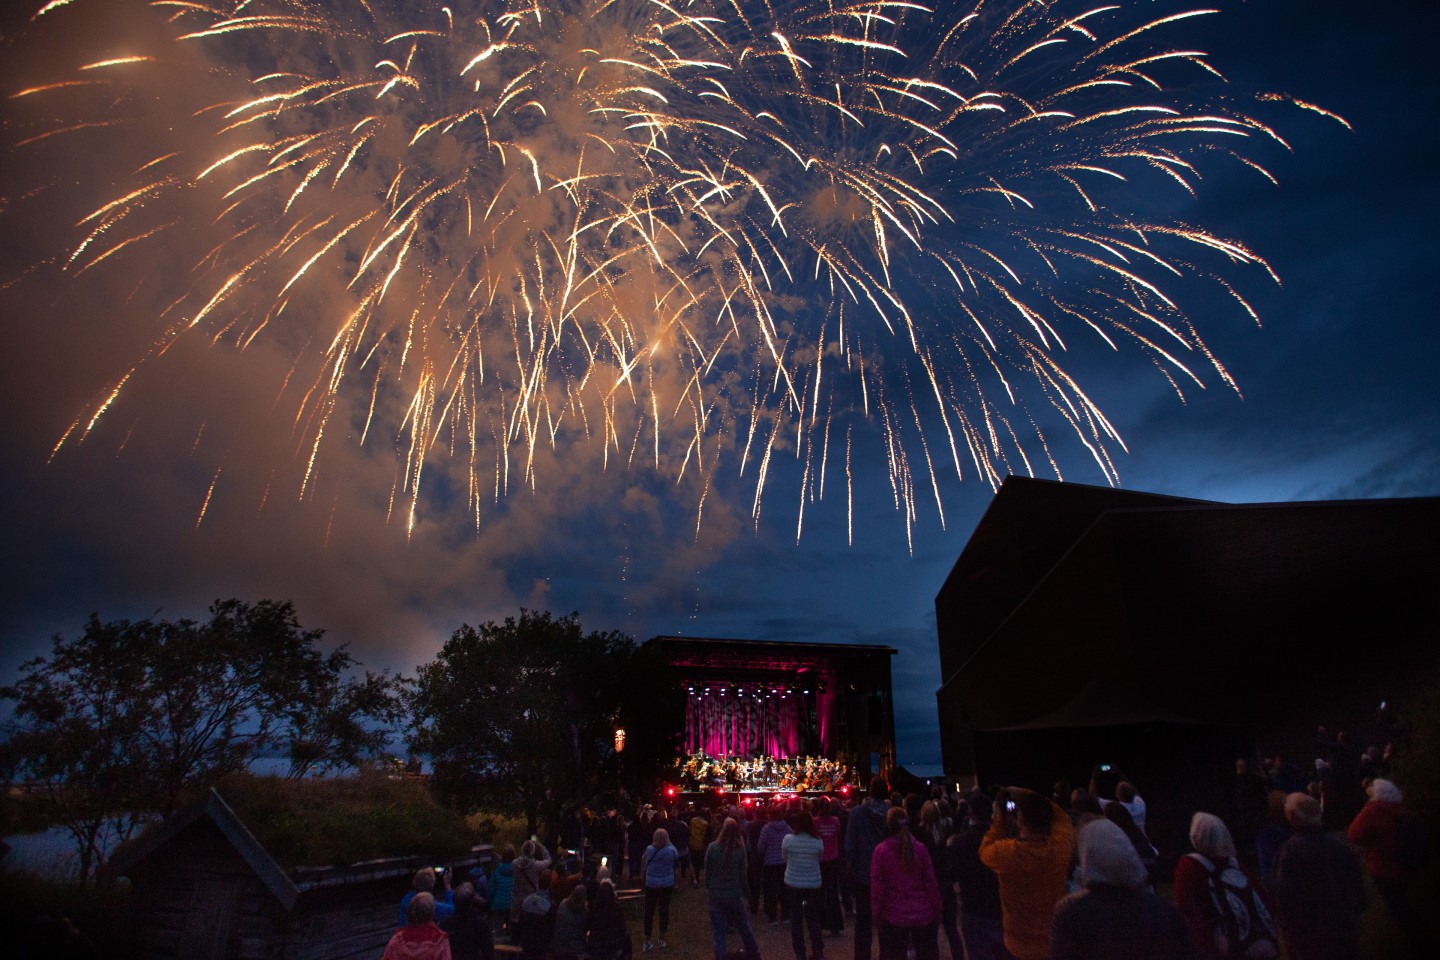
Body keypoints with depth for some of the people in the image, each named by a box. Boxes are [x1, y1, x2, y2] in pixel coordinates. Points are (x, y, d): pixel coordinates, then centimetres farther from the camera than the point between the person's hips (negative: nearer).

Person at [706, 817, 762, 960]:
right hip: (734, 894, 1)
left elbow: (707, 871, -4)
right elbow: (743, 874, -4)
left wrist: (708, 887, 10)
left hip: (716, 894, -1)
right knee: (743, 926, 20)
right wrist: (746, 892, 10)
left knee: (719, 930, 8)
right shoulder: (740, 849, -10)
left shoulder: (712, 847, -12)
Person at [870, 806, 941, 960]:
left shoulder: (881, 850, -9)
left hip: (894, 916, -2)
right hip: (922, 914, 2)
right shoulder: (919, 848, -4)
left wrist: (876, 916, 1)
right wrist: (936, 912, 8)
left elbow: (877, 887, -8)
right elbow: (931, 883, -1)